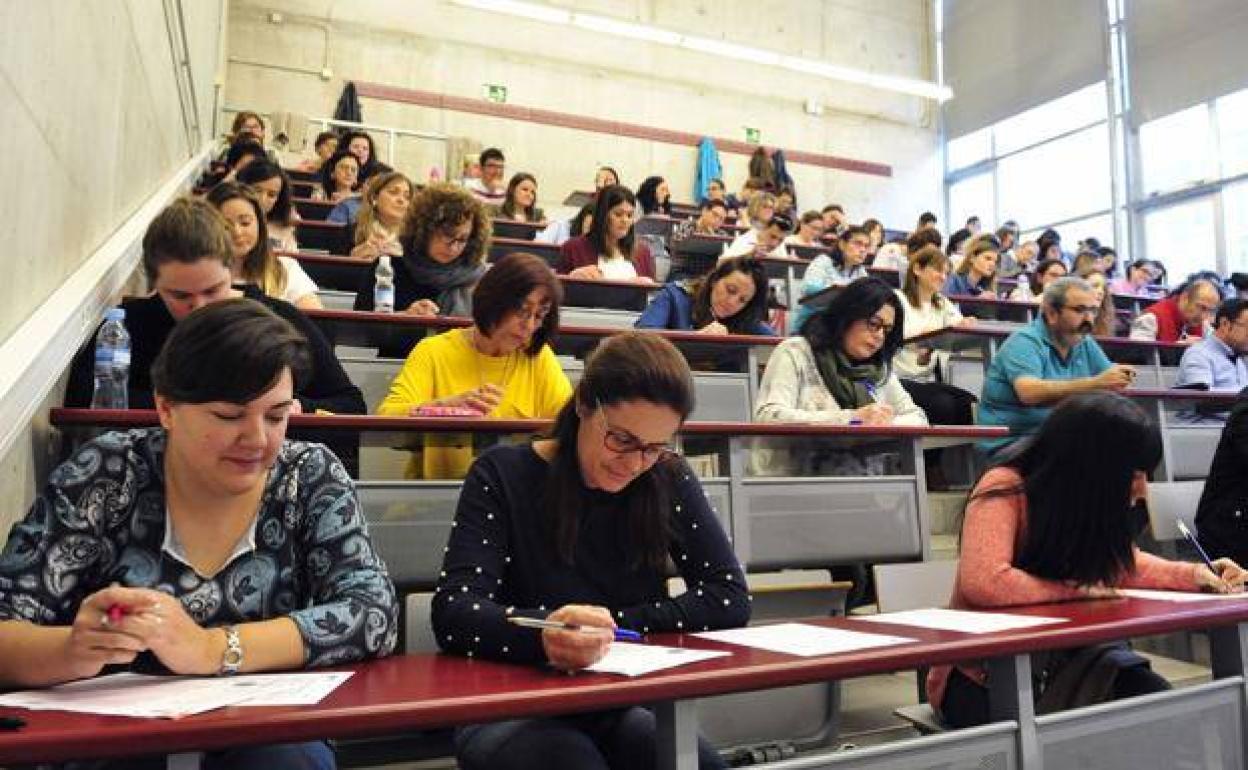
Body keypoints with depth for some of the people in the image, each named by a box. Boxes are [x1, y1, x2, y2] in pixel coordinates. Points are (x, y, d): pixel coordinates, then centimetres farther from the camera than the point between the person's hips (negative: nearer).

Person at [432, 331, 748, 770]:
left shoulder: (669, 482, 1)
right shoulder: (503, 477, -8)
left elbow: (731, 598, -3)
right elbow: (453, 615, -18)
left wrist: (614, 624, -14)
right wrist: (542, 633, -40)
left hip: (620, 709, 4)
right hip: (513, 710, -3)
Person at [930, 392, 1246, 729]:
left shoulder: (1093, 501, -4)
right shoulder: (1003, 493, -25)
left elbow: (1117, 562, 18)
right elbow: (984, 583, -39)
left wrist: (1193, 575, 3)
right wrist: (1075, 590, -25)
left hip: (1061, 657, 6)